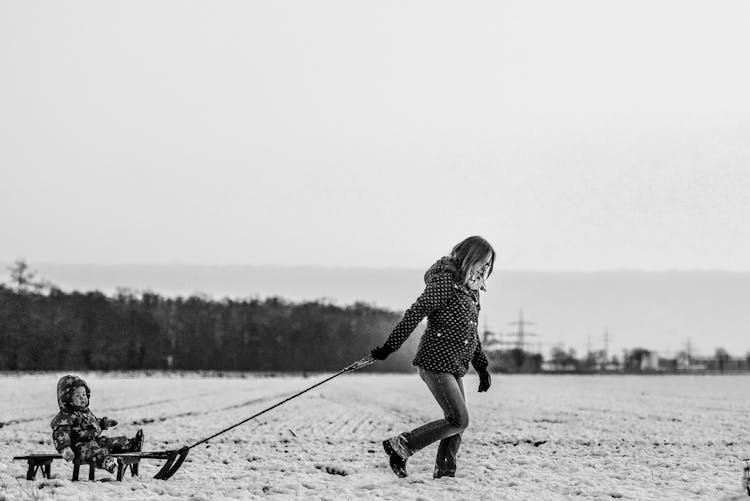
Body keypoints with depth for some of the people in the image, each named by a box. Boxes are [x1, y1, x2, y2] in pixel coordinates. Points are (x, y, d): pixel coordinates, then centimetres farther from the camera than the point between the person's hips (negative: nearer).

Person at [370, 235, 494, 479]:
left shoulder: (470, 290, 17)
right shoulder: (444, 281, -12)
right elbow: (414, 314, -16)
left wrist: (482, 366, 24)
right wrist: (389, 347, -18)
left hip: (455, 367, 9)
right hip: (436, 363, -9)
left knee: (457, 423, 6)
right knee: (458, 420, -13)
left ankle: (444, 473, 12)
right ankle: (400, 446, -7)